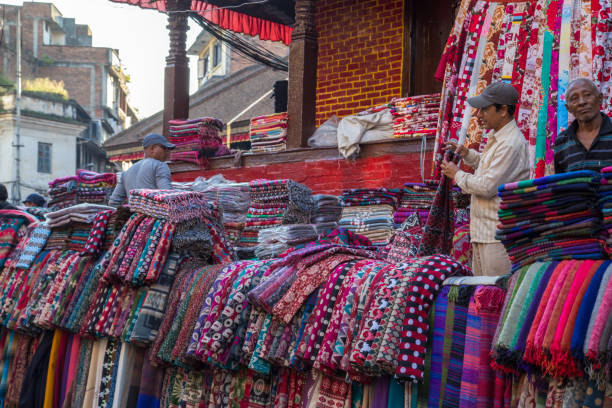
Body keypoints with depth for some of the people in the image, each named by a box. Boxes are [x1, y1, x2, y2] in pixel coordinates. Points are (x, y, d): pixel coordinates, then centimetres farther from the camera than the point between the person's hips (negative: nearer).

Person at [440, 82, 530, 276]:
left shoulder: (511, 144, -19)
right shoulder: (496, 138, 15)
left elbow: (487, 186, -22)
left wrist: (457, 174, -6)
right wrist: (466, 153, 16)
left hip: (498, 233, -11)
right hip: (482, 231, 11)